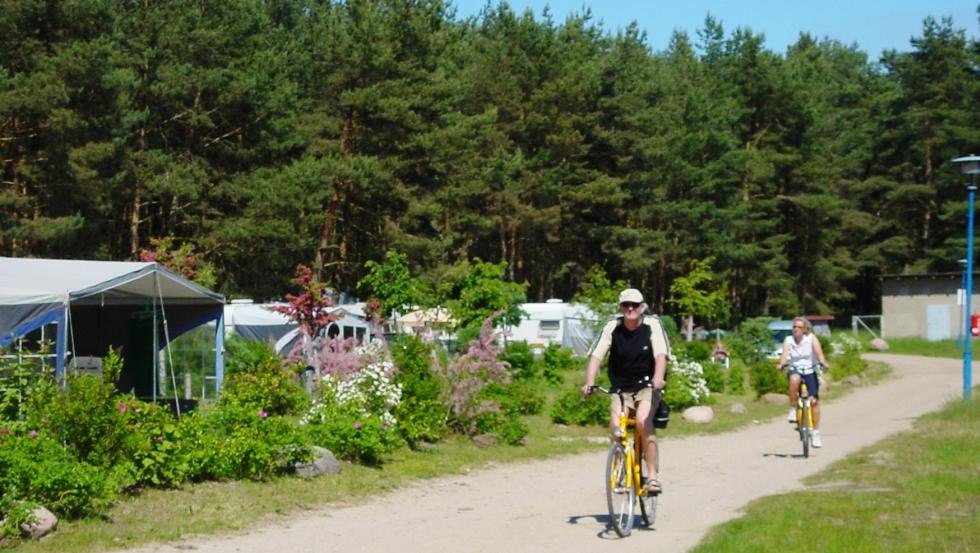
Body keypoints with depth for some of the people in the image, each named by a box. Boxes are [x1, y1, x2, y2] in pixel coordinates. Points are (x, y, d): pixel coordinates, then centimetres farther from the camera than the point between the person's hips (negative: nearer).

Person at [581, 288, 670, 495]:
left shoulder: (652, 325, -10)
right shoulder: (612, 328, -7)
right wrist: (589, 384, -29)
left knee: (643, 421, -28)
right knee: (615, 426, -20)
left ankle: (652, 475, -20)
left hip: (647, 387, -2)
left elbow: (661, 355, -22)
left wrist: (658, 378, -41)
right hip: (620, 388, 2)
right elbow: (595, 356, -14)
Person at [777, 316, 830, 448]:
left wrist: (823, 362, -42)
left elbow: (818, 351, -23)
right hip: (795, 369, 0)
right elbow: (785, 354, -20)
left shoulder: (811, 338, -7)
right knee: (794, 379, -37)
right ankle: (792, 410, -20)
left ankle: (816, 433, 2)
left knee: (814, 400, -10)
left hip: (810, 370, 0)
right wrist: (782, 363, -41)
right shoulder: (788, 340, -5)